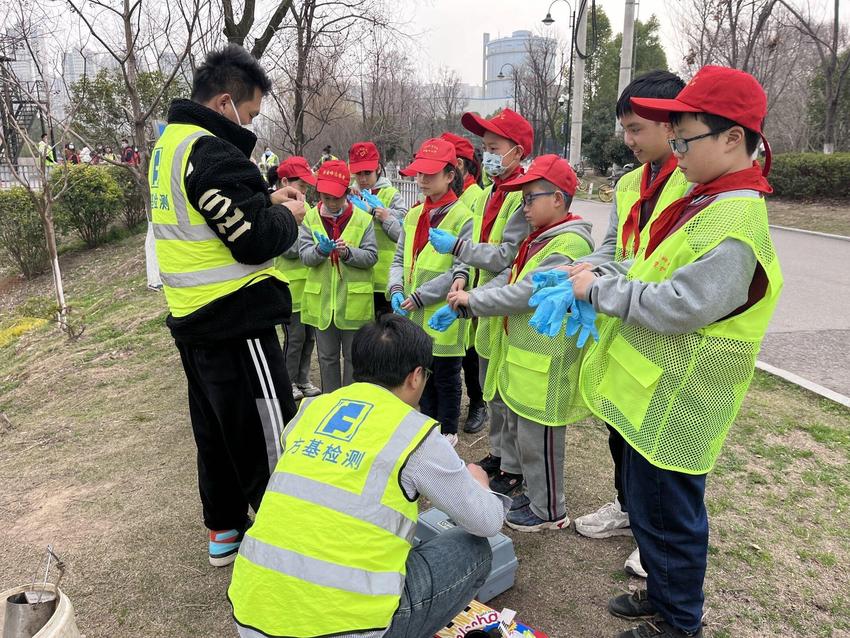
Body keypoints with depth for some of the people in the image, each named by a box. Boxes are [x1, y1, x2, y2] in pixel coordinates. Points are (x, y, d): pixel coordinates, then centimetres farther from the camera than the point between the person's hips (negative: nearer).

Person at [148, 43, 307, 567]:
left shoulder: (170, 145, 12)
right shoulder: (213, 153, -19)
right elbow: (255, 241, -20)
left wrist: (265, 201, 10)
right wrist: (288, 216, -2)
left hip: (192, 317, 10)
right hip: (236, 321, -10)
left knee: (215, 427, 19)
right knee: (269, 433, 1)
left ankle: (224, 529, 34)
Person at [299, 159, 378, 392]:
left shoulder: (363, 219, -4)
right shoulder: (311, 218, 2)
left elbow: (371, 256, -8)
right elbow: (304, 254, -6)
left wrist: (348, 252, -24)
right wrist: (320, 250, -26)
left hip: (353, 300, -2)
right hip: (322, 300, 2)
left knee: (353, 356, 9)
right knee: (327, 357, 15)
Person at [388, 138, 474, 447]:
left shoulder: (462, 217, -13)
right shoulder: (413, 215, 8)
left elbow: (462, 270, -19)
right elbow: (399, 259, 11)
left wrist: (420, 296, -19)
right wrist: (396, 289, -9)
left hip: (443, 316, -6)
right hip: (415, 316, 6)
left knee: (446, 376, 11)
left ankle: (448, 431, 30)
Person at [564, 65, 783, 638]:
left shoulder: (734, 223, -23)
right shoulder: (706, 202, 10)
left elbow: (678, 307, -28)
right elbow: (654, 270, 16)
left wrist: (600, 290, -17)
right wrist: (602, 271, 0)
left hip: (676, 402, -10)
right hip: (658, 393, 10)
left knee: (666, 514, 7)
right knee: (648, 500, 23)